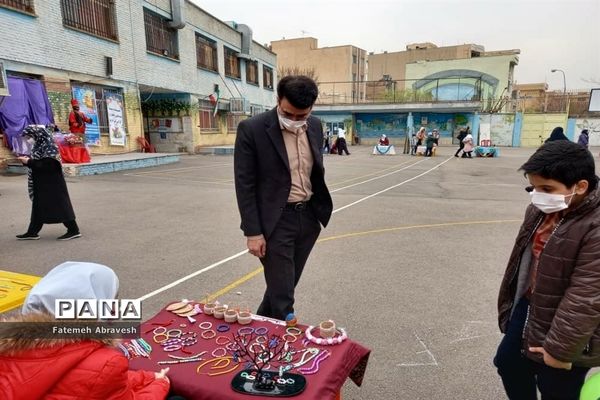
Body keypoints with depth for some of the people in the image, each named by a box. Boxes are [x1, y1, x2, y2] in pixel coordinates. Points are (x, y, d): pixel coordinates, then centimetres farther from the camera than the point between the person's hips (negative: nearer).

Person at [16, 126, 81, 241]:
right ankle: (32, 232, 23)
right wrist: (27, 160, -1)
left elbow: (47, 165, -24)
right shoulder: (39, 146, 10)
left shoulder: (48, 147, -17)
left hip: (52, 184, -10)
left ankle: (74, 230, 3)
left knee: (59, 205, -4)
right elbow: (37, 162, 16)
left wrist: (29, 162, -20)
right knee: (38, 206, 14)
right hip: (41, 184, 10)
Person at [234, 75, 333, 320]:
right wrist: (252, 232, -13)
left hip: (309, 217, 6)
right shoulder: (251, 129, -13)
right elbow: (244, 184, -12)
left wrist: (319, 210, 15)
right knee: (282, 294, 1)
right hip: (275, 221, -6)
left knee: (286, 285, 19)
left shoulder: (315, 127, 4)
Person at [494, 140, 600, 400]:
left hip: (565, 326, -7)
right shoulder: (541, 209, -2)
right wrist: (512, 302, 18)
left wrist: (560, 348, -20)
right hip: (528, 307, 8)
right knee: (508, 363, 23)